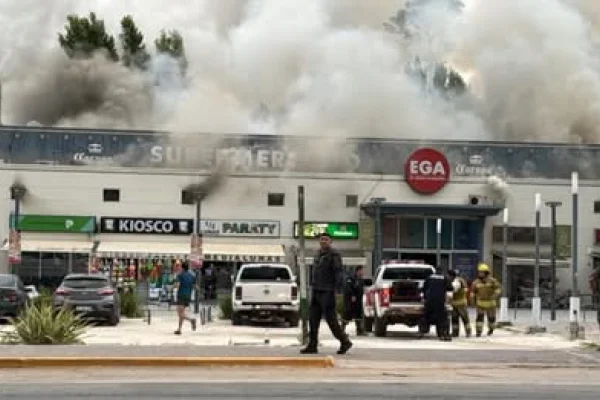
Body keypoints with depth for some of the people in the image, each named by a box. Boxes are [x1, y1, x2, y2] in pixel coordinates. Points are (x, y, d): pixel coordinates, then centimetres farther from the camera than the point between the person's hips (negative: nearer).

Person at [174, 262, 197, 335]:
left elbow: (177, 285, -14)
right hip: (188, 296, 6)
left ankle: (191, 319, -33)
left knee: (180, 314, -10)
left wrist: (175, 285, 8)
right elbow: (194, 286, 9)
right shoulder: (192, 276, 10)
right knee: (182, 313, 14)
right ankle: (179, 329, 11)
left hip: (181, 296, -6)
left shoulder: (180, 275, -4)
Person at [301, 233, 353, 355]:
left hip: (327, 293, -8)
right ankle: (312, 346, 8)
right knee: (313, 318, 4)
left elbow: (338, 273, -14)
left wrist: (336, 289, -21)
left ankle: (345, 342, 8)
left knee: (331, 319, -4)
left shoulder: (334, 254, -9)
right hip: (316, 292, 8)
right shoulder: (319, 254, 16)